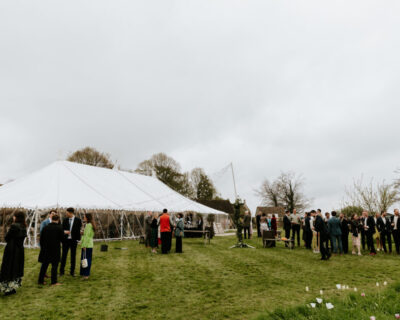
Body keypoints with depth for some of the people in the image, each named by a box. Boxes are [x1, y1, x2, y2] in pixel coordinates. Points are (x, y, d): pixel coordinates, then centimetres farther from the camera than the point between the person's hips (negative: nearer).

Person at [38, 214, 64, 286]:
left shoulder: (45, 228, 1)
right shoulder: (59, 228, -12)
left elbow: (41, 239, 7)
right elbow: (62, 239, -8)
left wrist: (42, 247, 18)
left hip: (46, 249, 4)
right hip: (55, 250, -4)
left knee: (44, 265, 16)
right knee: (54, 265, 3)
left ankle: (40, 280, 23)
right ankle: (54, 282, 5)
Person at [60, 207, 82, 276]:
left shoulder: (78, 220, -4)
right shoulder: (65, 220, 5)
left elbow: (79, 230, -3)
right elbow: (62, 229, 9)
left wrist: (78, 239, -9)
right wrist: (64, 231, -14)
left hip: (73, 240, -2)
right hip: (65, 240, 2)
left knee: (73, 256, 6)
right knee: (64, 255, 7)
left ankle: (72, 271, 16)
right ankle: (62, 271, 18)